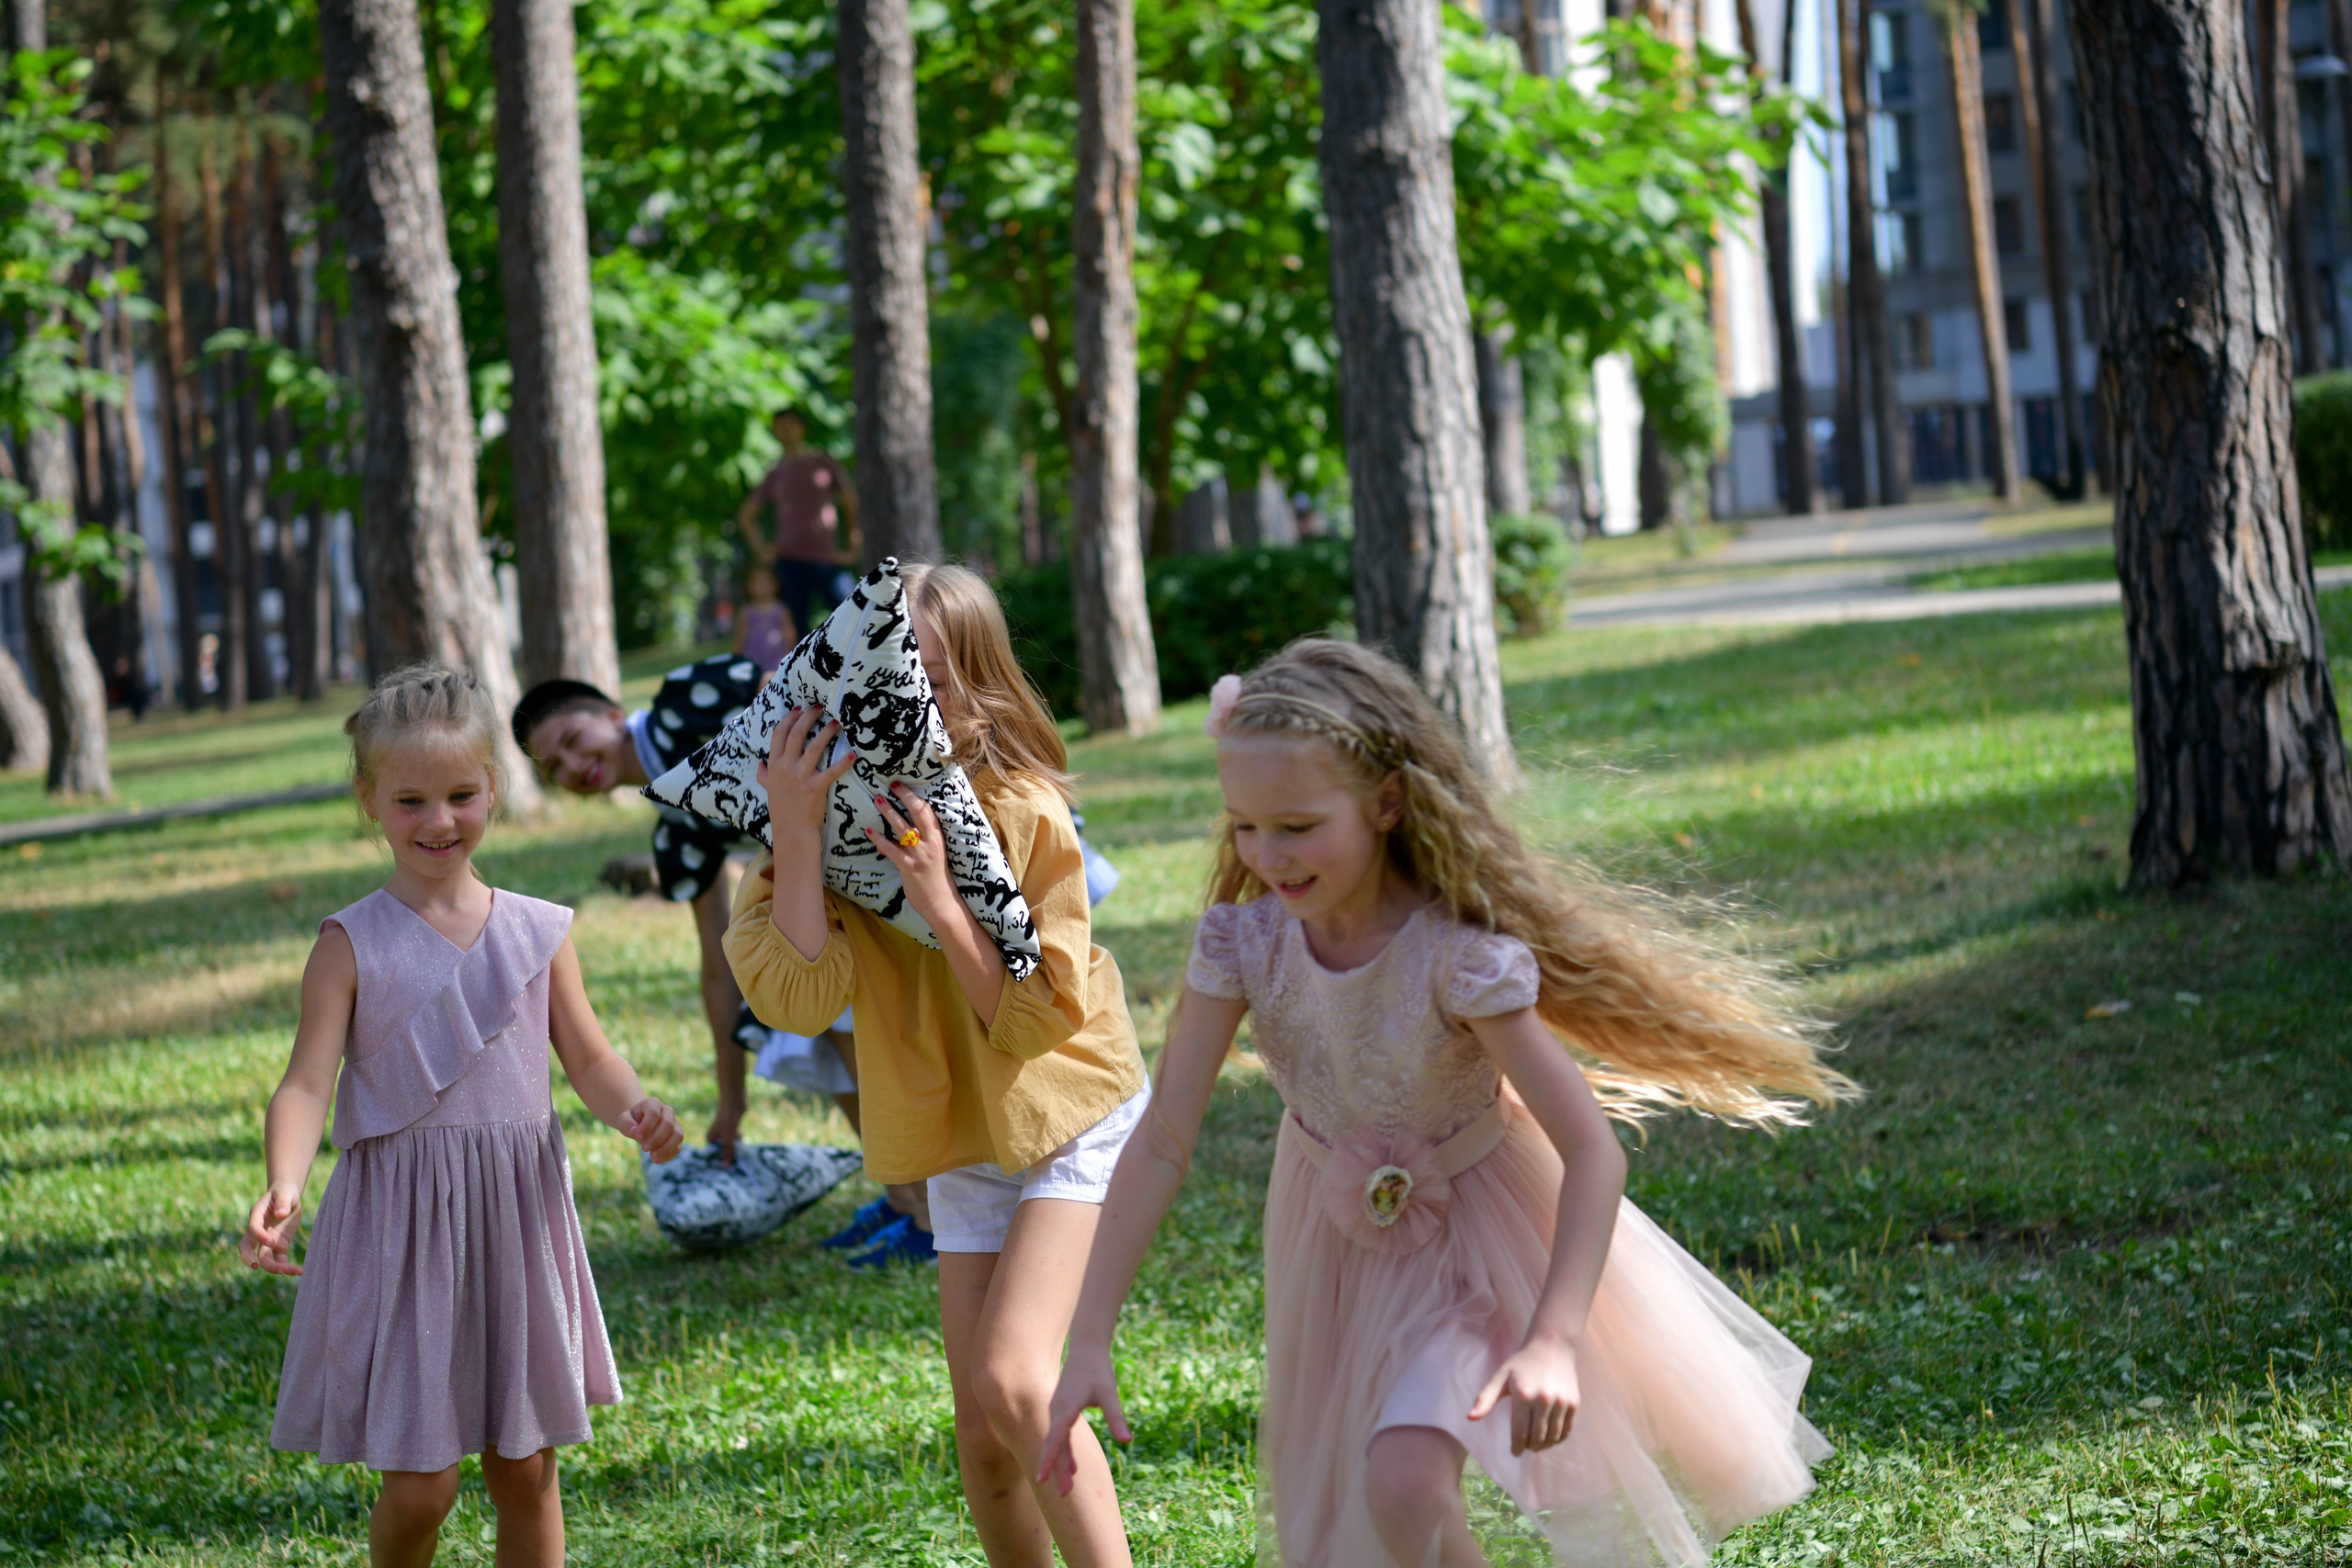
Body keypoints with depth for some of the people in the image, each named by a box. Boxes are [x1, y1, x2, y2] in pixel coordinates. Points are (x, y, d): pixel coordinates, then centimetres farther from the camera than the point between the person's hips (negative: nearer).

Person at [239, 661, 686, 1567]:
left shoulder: (537, 933, 5)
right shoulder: (354, 944, -4)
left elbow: (590, 1059, 6)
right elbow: (307, 1083, -10)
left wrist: (632, 1110, -17)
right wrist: (282, 1189, -29)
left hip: (518, 1220, 3)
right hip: (401, 1228, -3)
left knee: (525, 1470, 10)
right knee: (418, 1485, -5)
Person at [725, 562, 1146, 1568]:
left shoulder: (1024, 814, -19)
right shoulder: (837, 812, -9)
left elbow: (1036, 1018, -20)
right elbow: (799, 997, -20)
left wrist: (938, 899, -31)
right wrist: (795, 832, -27)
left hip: (1069, 1117, -5)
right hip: (962, 1141, 5)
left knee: (1013, 1380, -22)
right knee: (983, 1441, 6)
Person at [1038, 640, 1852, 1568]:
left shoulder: (1460, 955, -30)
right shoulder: (1242, 940, -19)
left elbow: (1592, 1151, -30)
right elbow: (1162, 1145, -16)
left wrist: (1553, 1340, -41)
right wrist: (1089, 1344, -20)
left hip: (1472, 1238, -5)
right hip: (1337, 1239, 5)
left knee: (1406, 1486, -26)